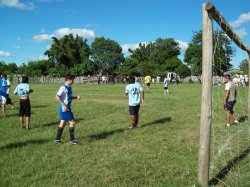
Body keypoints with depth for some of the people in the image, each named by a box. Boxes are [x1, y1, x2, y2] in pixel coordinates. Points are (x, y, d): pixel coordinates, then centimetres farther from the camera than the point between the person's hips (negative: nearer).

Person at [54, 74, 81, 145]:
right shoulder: (63, 88, -17)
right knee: (72, 122, -4)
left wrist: (76, 97, 5)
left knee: (62, 123, 14)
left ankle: (57, 139, 22)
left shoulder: (69, 87, 10)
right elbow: (57, 97, -22)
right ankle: (72, 140, 4)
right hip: (64, 108, -9)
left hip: (67, 108, 9)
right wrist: (64, 105, -24)